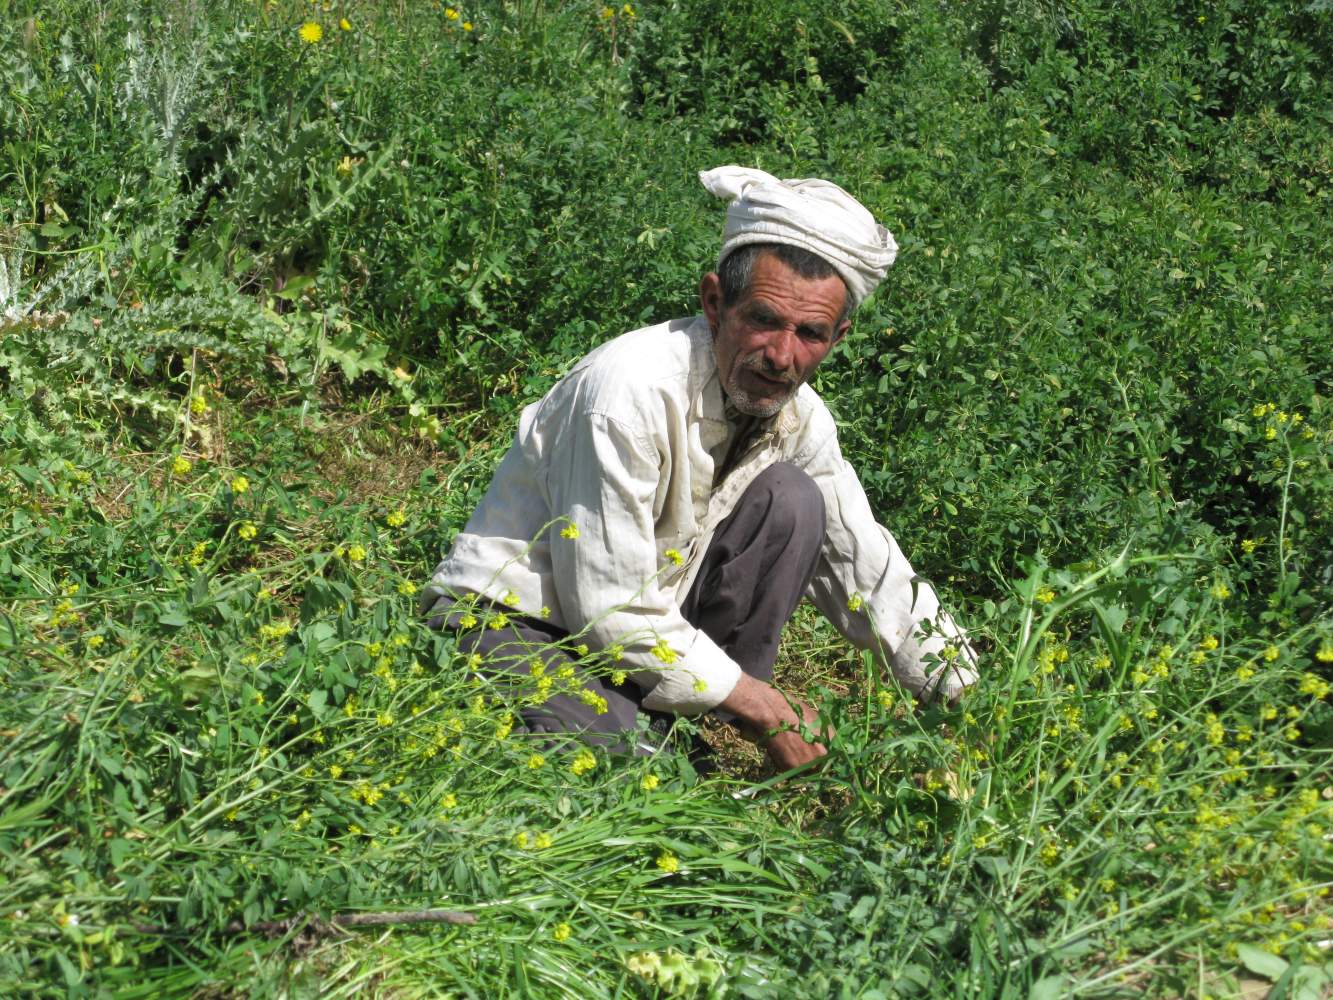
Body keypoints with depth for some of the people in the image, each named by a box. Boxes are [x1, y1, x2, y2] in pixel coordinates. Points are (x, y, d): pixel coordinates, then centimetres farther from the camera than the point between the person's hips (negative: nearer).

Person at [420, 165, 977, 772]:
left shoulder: (798, 416, -5)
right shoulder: (630, 390, -28)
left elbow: (865, 566, 6)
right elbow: (610, 609, -28)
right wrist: (762, 709, -21)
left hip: (642, 620, 7)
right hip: (511, 620, -6)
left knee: (791, 499, -10)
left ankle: (691, 723, -6)